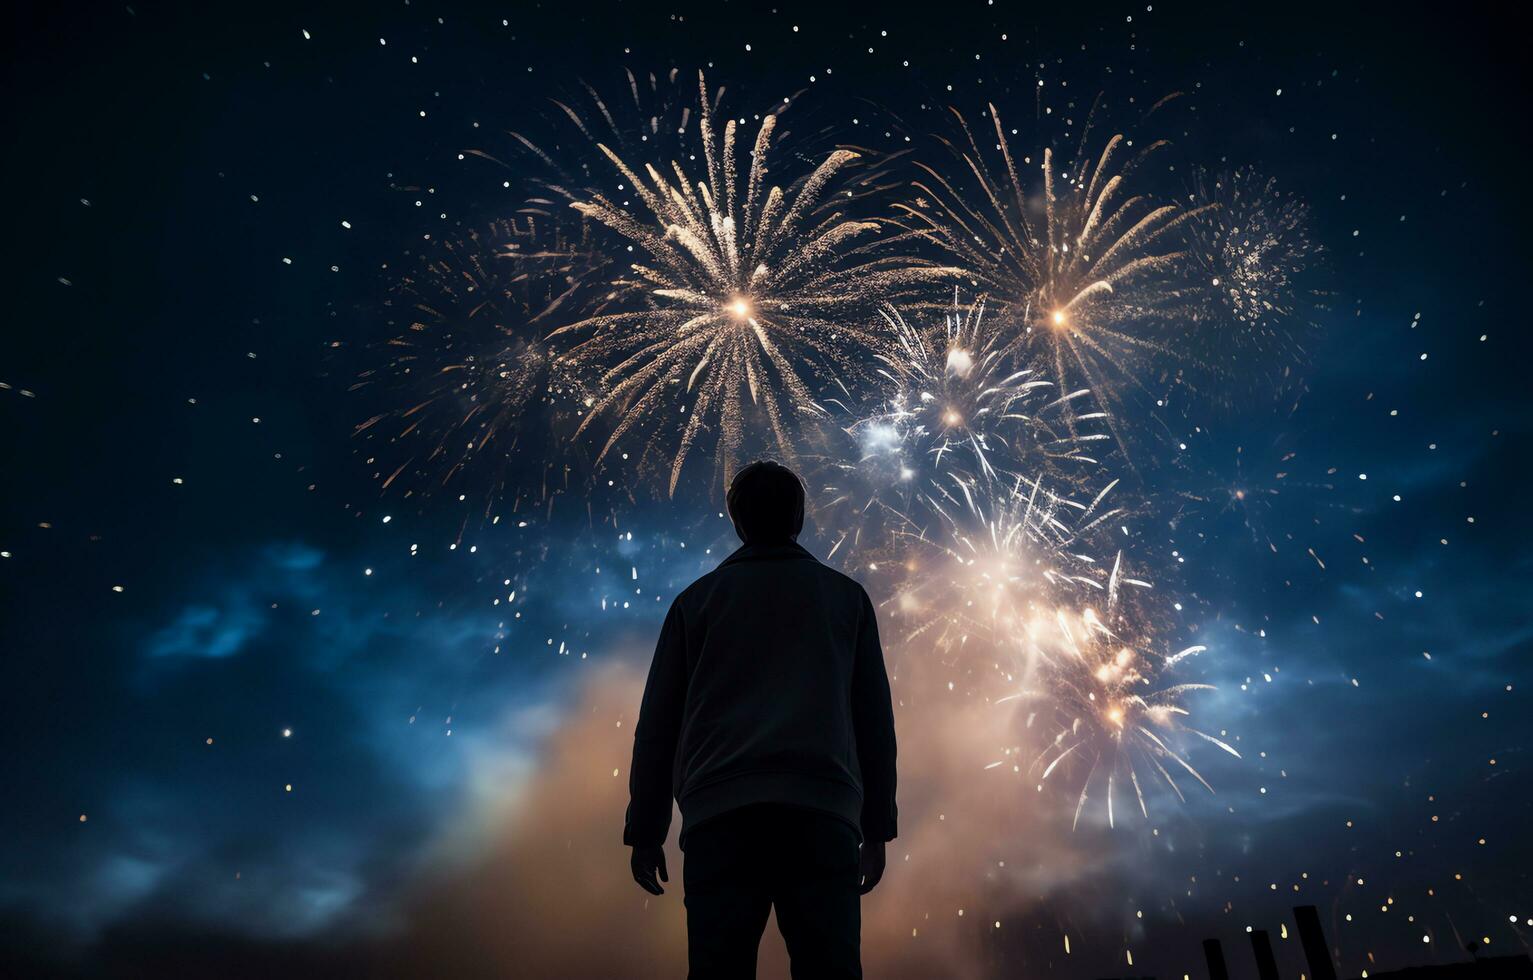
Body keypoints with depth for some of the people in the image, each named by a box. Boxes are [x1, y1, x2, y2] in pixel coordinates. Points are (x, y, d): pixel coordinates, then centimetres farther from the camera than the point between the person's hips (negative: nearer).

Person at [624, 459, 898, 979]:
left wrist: (645, 830, 15)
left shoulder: (698, 599, 14)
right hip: (822, 812, 0)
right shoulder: (846, 596, 16)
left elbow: (658, 722, 11)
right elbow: (875, 720, 13)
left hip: (719, 814, 0)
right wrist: (877, 828, 16)